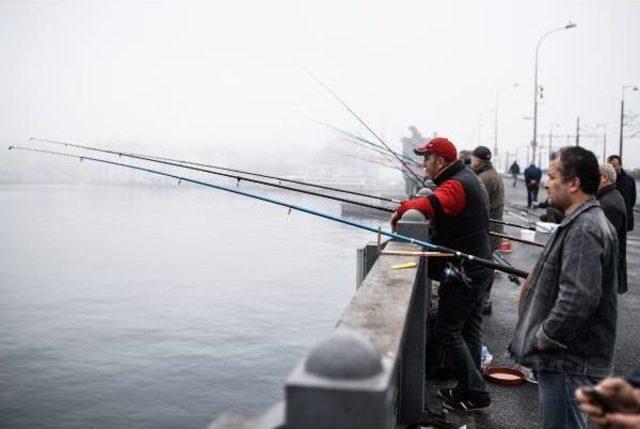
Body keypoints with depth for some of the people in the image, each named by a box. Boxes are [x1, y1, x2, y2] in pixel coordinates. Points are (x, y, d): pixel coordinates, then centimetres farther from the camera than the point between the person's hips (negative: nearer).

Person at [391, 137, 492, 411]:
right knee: (469, 329, 16)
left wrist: (402, 209, -23)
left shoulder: (455, 185, -20)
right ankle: (469, 388, 26)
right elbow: (442, 208, 18)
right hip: (478, 269, 10)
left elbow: (431, 205, -40)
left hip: (464, 273, -10)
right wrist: (411, 208, 0)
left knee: (447, 331, -3)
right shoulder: (468, 178, 13)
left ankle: (474, 394, 3)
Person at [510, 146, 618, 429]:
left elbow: (577, 298, -32)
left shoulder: (584, 230, -23)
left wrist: (544, 337, -21)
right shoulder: (583, 221, 12)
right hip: (568, 355, 10)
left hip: (569, 362, -10)